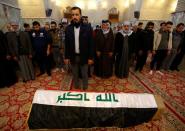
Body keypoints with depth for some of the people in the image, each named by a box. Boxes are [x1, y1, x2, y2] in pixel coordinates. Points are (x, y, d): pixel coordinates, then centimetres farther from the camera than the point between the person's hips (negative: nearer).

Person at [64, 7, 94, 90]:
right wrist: (66, 57, 3)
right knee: (75, 75, 18)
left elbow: (90, 44, -7)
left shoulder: (87, 28, -9)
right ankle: (76, 88, 42)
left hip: (83, 56, -2)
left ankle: (85, 89, 38)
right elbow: (67, 44, 3)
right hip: (73, 56, 3)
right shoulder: (68, 28, -1)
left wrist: (90, 57, -7)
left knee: (84, 75, 15)